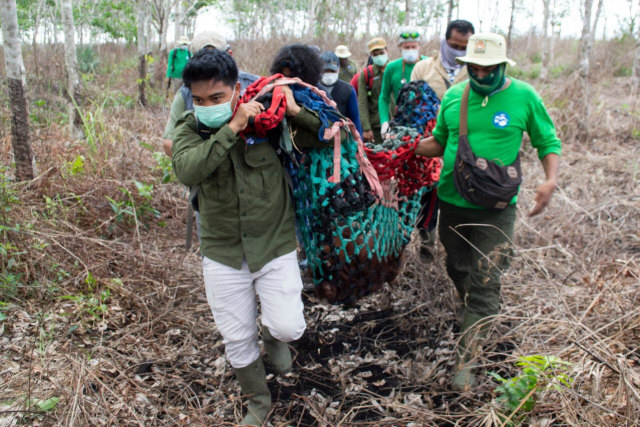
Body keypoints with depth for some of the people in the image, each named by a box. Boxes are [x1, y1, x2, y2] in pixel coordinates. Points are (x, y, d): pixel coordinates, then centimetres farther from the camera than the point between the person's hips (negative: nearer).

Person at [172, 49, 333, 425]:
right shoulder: (190, 129, -5)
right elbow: (187, 171, -27)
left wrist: (297, 111, -23)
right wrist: (232, 128, -29)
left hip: (275, 248, -1)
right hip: (223, 255, 2)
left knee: (289, 328, -8)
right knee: (237, 339, 12)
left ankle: (274, 336, 31)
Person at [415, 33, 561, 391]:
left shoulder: (523, 96, -6)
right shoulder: (454, 96, 2)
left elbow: (548, 142, 3)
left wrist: (550, 181, -14)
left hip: (496, 209, -4)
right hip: (453, 202, 4)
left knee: (484, 285, -6)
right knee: (459, 270, 18)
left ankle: (467, 361, 3)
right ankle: (482, 319, 46)